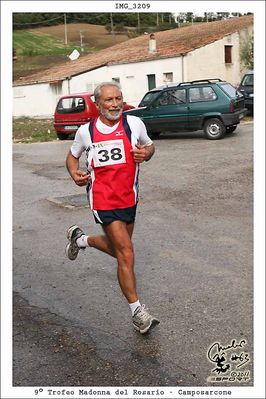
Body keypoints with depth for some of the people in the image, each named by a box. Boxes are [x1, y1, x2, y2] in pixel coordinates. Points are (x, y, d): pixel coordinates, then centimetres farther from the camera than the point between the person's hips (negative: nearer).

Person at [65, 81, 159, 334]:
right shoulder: (86, 131, -3)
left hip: (129, 197, 4)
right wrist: (75, 174, -9)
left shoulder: (134, 123, -1)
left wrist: (145, 153, -10)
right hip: (103, 200, -4)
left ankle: (80, 239, 49)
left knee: (118, 249, 21)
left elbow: (149, 146, 14)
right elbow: (72, 156, 13)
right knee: (126, 255, -9)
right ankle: (137, 312, 4)